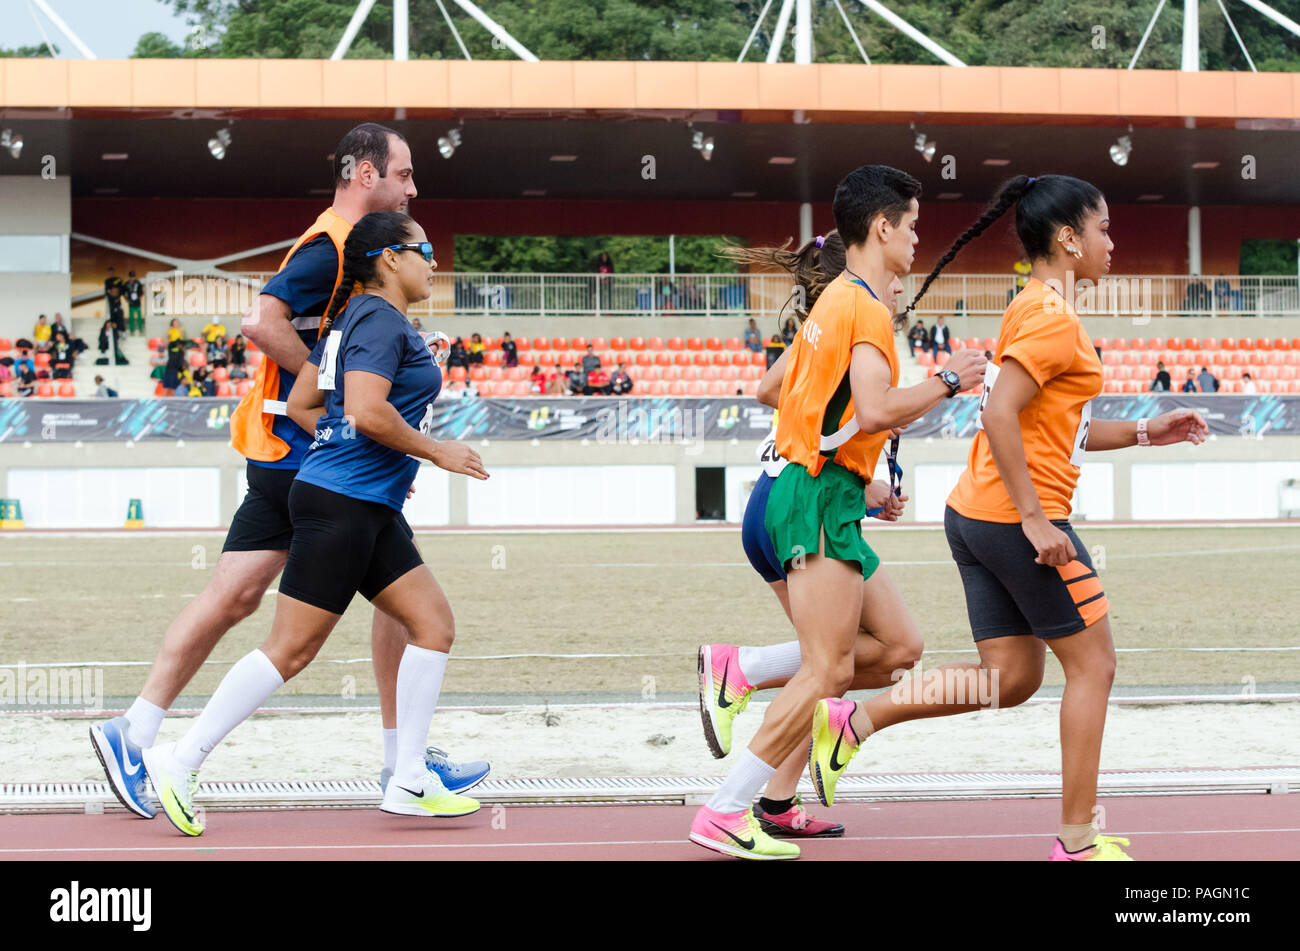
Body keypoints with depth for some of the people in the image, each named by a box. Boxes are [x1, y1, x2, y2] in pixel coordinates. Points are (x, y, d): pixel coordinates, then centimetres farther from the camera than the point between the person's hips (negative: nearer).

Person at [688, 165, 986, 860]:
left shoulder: (833, 301, 17)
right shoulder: (867, 308, -12)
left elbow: (779, 390, 24)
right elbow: (875, 410, -25)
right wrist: (949, 381, -11)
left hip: (816, 490, 10)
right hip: (823, 499, -10)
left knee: (898, 642, 10)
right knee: (827, 672, -9)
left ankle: (739, 673, 8)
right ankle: (724, 815, -7)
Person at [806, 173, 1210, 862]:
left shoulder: (1032, 309, 18)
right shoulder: (1054, 318, -14)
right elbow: (1000, 416, -25)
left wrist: (1144, 433, 21)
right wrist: (1035, 520, -24)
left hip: (976, 516, 10)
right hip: (1017, 519, -10)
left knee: (1011, 678, 11)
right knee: (1092, 664, 2)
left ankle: (851, 721, 4)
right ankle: (1077, 841, 6)